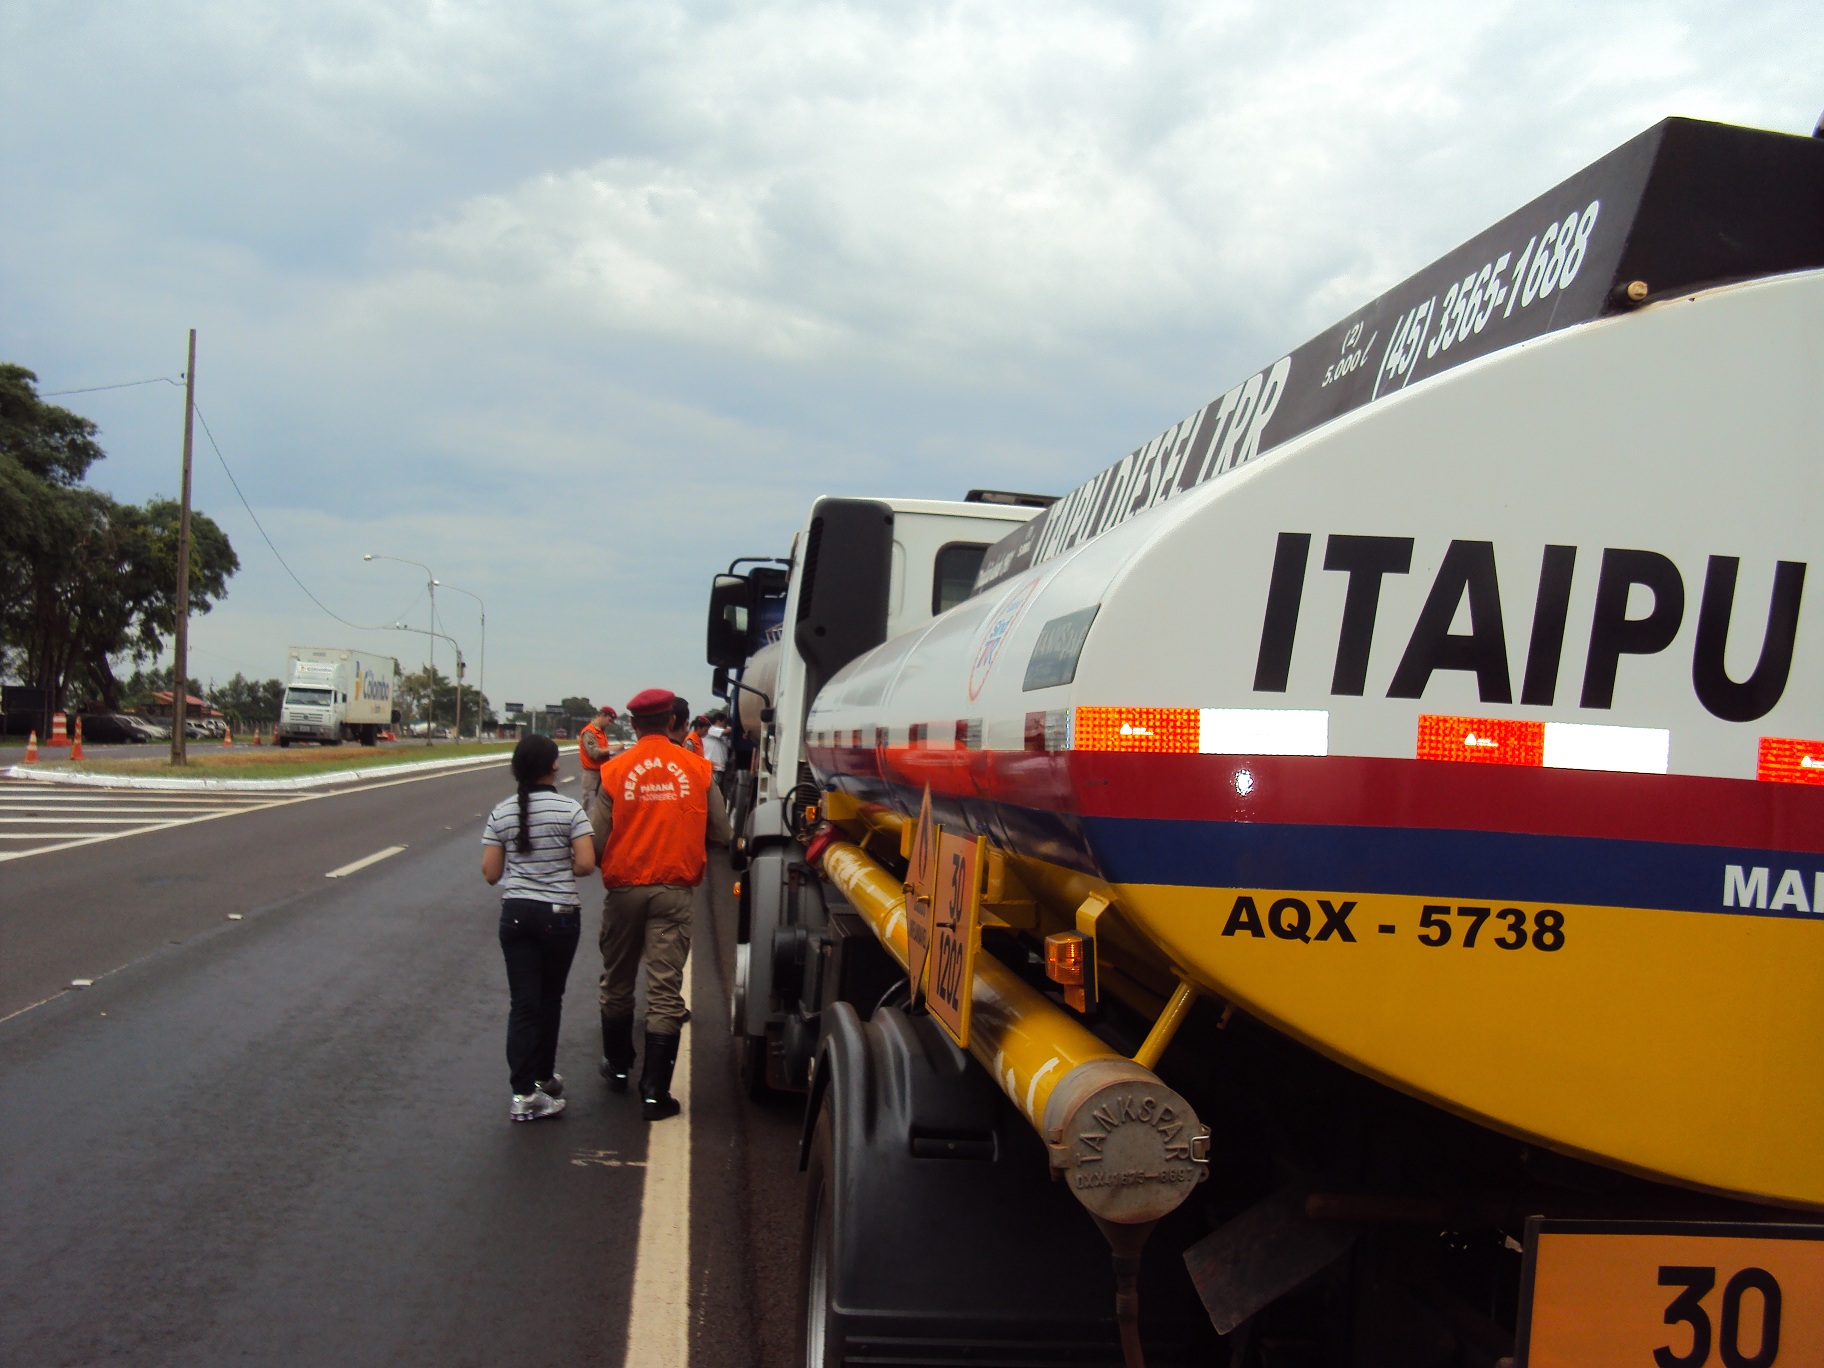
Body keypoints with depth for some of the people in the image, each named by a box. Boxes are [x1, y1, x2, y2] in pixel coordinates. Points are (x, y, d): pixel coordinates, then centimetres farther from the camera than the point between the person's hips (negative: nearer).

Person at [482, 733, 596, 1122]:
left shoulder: (501, 813, 0)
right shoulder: (569, 810, -9)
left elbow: (490, 872, 1)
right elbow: (586, 863, -14)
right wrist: (562, 866, 6)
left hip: (515, 914, 2)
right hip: (559, 915, -2)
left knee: (523, 1003, 3)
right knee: (549, 999, 15)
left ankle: (524, 1092, -3)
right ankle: (543, 1077, 28)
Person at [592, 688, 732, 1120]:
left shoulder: (615, 770, -6)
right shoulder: (696, 769, -3)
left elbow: (596, 841, -7)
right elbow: (720, 833, 2)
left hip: (624, 888, 1)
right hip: (674, 890, 0)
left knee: (617, 983, 19)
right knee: (665, 990, 1)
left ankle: (618, 1067, 35)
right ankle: (655, 1090, -2)